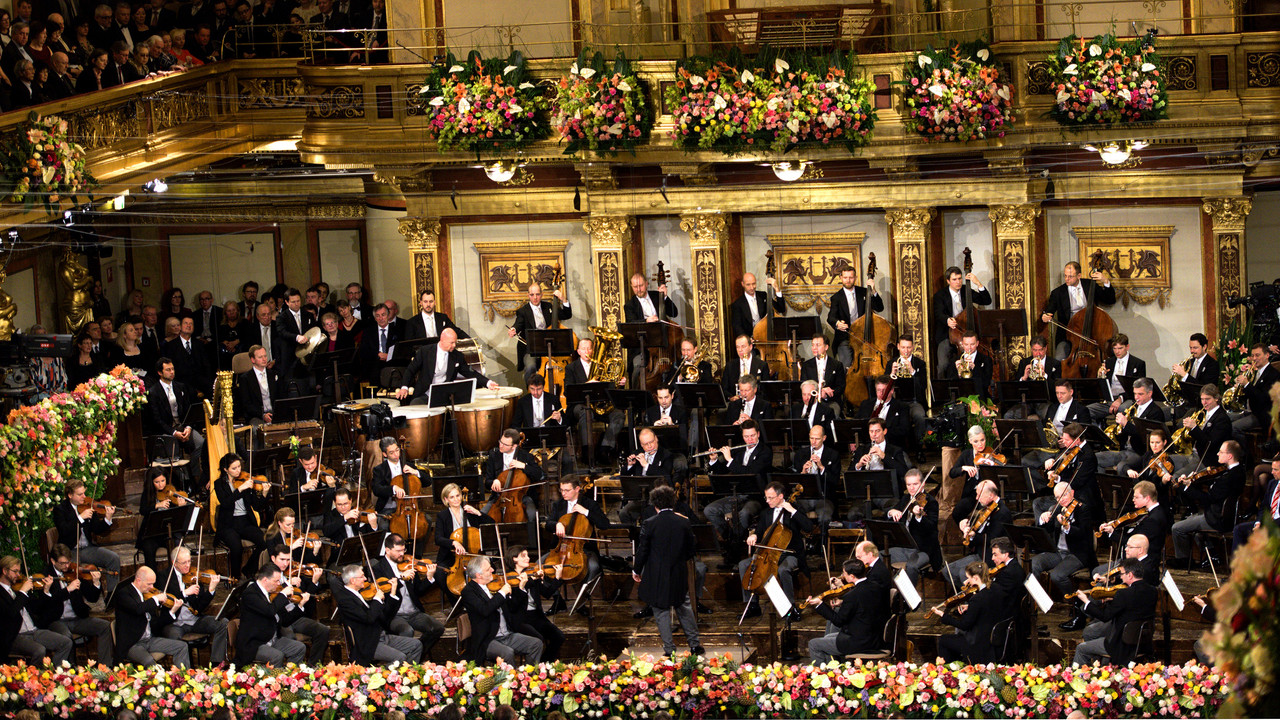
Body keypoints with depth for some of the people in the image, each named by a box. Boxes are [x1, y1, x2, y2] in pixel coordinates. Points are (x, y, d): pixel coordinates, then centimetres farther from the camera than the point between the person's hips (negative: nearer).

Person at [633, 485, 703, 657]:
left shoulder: (650, 524, -13)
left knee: (661, 611, 6)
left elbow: (642, 550, -8)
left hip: (657, 577, -3)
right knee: (684, 607, 19)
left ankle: (669, 648, 6)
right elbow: (691, 549, 3)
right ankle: (694, 643, 23)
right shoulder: (684, 523, -5)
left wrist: (636, 570, 8)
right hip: (679, 576, 3)